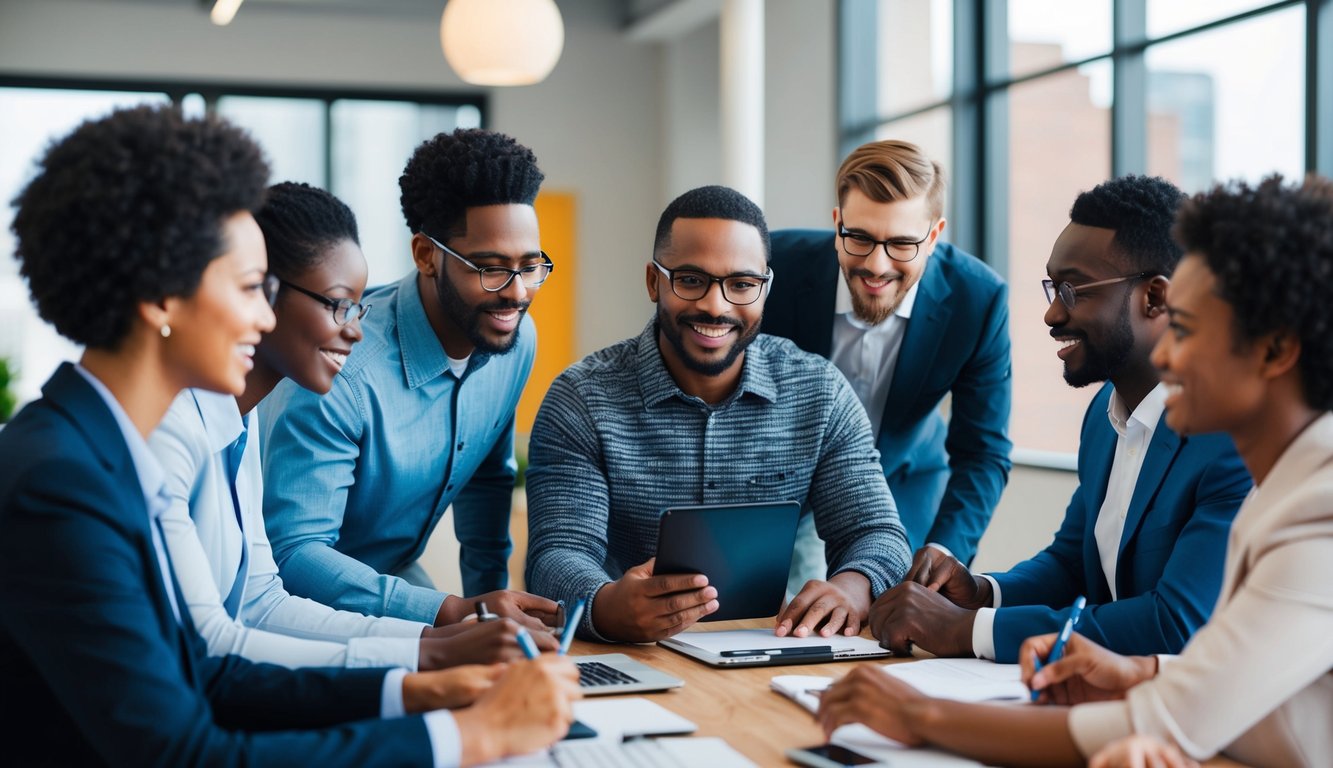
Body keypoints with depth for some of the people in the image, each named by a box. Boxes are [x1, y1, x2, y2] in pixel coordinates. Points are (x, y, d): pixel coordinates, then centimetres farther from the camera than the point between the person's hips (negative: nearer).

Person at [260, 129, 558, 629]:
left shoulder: (517, 339, -6)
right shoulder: (345, 369, -29)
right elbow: (293, 554, -30)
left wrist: (490, 598, 5)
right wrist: (451, 612, -36)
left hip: (394, 570, 6)